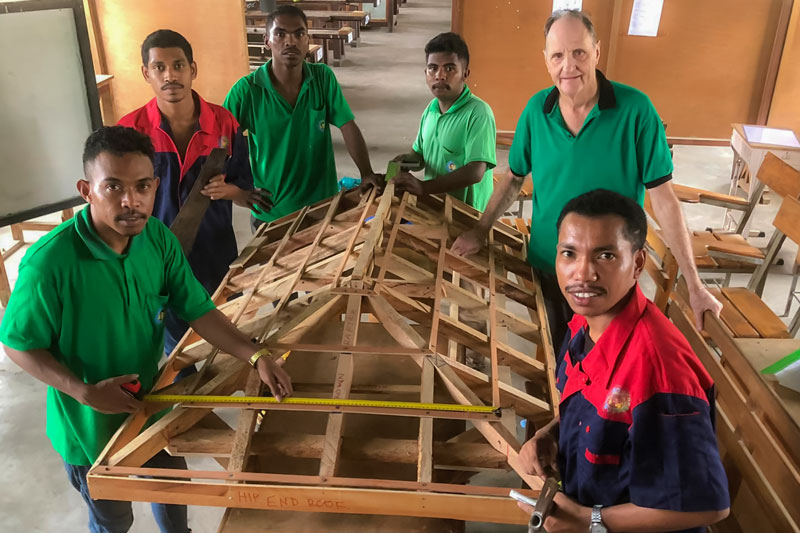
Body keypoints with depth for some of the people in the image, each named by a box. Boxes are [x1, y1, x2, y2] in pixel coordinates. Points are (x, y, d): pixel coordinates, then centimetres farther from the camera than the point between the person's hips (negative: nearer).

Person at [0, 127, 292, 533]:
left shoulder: (159, 239, -14)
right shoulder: (50, 262, -29)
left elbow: (198, 310, -10)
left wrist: (256, 357, -21)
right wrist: (85, 392, -27)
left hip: (151, 404, 5)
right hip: (90, 427, -4)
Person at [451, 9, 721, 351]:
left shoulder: (635, 109, -17)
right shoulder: (536, 109, -7)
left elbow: (663, 198, -14)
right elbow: (514, 179, 6)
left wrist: (694, 285, -14)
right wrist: (480, 232, 2)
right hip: (544, 268, 3)